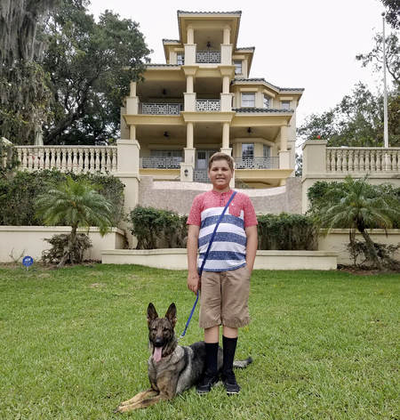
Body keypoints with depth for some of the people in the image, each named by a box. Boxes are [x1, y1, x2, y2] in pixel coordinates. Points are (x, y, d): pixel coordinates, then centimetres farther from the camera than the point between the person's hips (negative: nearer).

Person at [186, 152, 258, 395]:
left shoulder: (243, 200, 10)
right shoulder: (201, 201, 11)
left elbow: (252, 236, 7)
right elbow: (192, 236, 7)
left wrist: (248, 270, -1)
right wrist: (192, 271, 1)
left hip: (236, 268, 0)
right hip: (208, 269, 1)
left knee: (231, 320, 6)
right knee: (210, 320, 4)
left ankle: (228, 372, 20)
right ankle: (211, 372, 17)